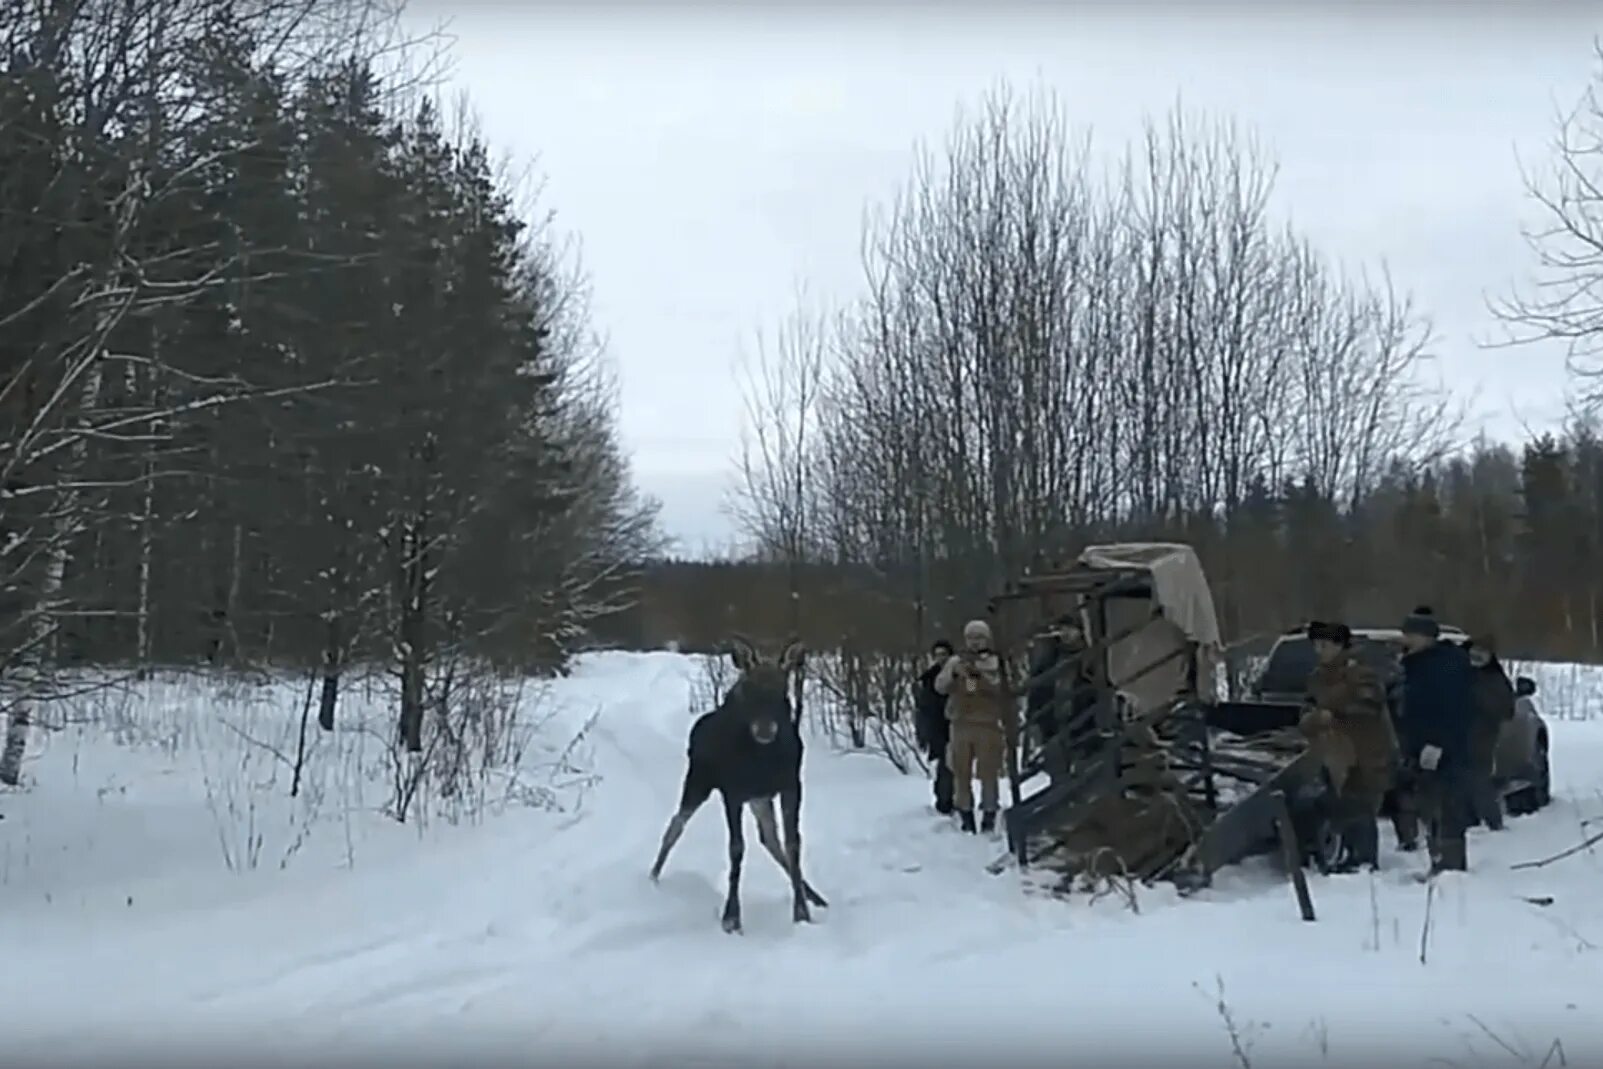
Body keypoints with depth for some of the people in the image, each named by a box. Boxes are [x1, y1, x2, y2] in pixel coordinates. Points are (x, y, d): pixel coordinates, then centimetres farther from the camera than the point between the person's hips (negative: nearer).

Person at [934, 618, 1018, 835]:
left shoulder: (997, 662, 5)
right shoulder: (956, 661, 7)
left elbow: (1006, 696, 8)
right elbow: (940, 687, -5)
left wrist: (1011, 727, 6)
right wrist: (952, 672, -24)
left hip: (989, 726, -1)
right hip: (961, 725, 1)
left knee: (989, 773, -2)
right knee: (961, 773, 3)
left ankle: (989, 815, 9)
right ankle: (965, 815, 13)